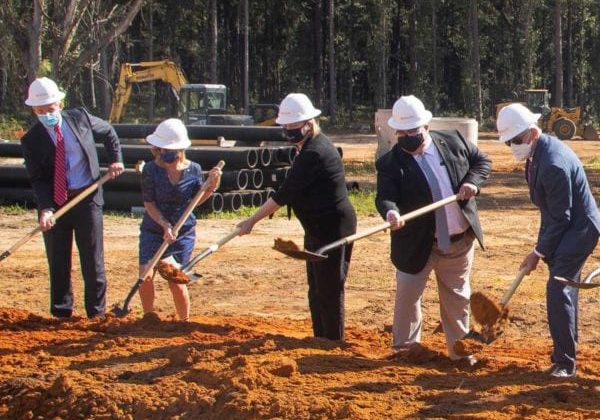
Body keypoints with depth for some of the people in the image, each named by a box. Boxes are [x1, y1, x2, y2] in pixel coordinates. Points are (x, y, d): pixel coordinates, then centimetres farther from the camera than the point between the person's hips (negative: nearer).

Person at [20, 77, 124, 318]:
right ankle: (61, 312, 19)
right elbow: (37, 179, -8)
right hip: (54, 202, 0)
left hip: (87, 198, 0)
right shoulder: (31, 140, -4)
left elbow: (109, 133, 18)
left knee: (92, 259, 0)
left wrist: (115, 160, 4)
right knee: (57, 262, 7)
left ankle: (97, 313, 8)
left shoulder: (80, 118, 0)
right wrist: (45, 208, -22)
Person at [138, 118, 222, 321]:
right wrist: (165, 225, -20)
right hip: (153, 229, 0)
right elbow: (149, 203, -9)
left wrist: (211, 185, -11)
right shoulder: (151, 170, -11)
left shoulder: (193, 170, -7)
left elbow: (196, 200, 5)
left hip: (183, 231, 0)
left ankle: (185, 321, 17)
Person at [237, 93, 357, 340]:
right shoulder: (310, 146, 11)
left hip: (333, 229, -11)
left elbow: (284, 195, -20)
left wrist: (252, 221, -15)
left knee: (329, 290, -5)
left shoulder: (314, 153, -22)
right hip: (318, 228, 11)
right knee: (316, 289, 17)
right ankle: (320, 339, 26)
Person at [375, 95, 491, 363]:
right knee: (407, 296, 3)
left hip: (460, 240, 3)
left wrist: (473, 182, -10)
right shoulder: (390, 163, -12)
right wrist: (391, 212, -44)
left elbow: (481, 161, 10)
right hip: (417, 245, -3)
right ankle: (404, 348, 23)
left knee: (457, 298, 15)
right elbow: (385, 196, -22)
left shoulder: (453, 142, -2)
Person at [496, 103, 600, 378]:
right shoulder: (539, 151, 2)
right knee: (563, 289, 18)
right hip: (564, 229, 10)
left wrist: (539, 253, -16)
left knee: (558, 290, -15)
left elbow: (560, 218, -24)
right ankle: (565, 348, 31)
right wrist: (542, 246, 15)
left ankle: (565, 361, -11)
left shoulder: (554, 164, -29)